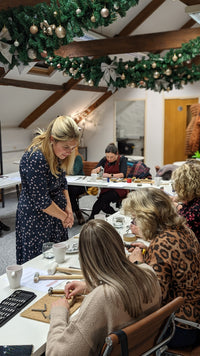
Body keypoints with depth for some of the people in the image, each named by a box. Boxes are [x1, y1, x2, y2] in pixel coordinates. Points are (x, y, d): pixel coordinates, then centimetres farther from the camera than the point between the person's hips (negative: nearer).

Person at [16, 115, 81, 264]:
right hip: (35, 220, -8)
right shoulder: (35, 158, -28)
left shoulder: (58, 154, -1)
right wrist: (64, 216, -11)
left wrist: (68, 209, 1)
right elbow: (40, 201, -25)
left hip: (56, 214, 8)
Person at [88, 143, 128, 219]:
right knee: (103, 205, -27)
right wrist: (97, 170, -15)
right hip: (106, 188, 4)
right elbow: (92, 172, 8)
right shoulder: (104, 160, 9)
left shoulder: (122, 159, -3)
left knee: (104, 199, -32)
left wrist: (110, 175, -27)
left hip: (119, 188, -4)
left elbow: (123, 174, -17)